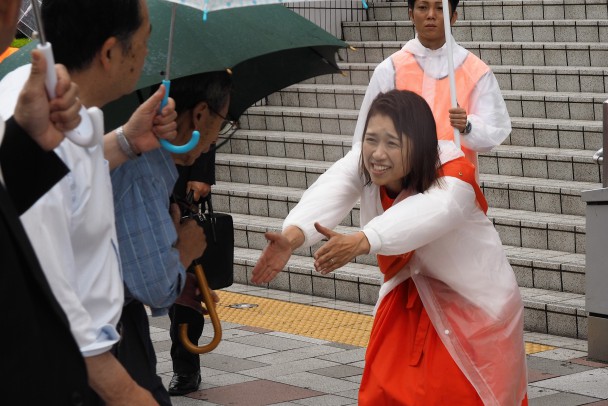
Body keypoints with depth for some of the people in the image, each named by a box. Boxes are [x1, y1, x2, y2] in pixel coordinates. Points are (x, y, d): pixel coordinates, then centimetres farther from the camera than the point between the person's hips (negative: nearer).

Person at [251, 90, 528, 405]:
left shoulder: (455, 177, -30)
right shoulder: (362, 164, -17)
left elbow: (430, 213, -52)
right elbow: (328, 194, -38)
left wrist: (361, 242, -71)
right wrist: (291, 236, -61)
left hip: (475, 298, -4)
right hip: (414, 288, 5)